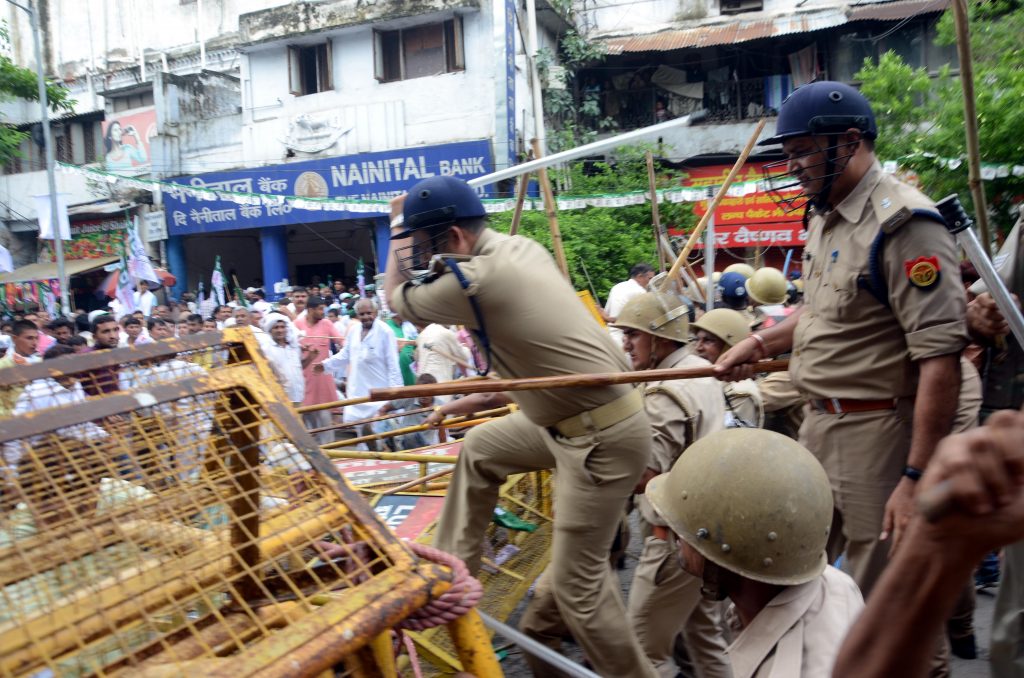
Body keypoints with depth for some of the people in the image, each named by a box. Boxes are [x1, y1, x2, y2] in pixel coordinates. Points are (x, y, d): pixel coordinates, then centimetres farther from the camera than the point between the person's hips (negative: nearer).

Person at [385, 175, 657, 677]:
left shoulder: (475, 280, -22)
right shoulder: (521, 247, 4)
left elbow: (397, 299, -1)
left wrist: (398, 226, 12)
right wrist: (411, 228, 28)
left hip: (603, 439, -10)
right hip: (570, 416, 10)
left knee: (576, 584, -2)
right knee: (480, 448, 23)